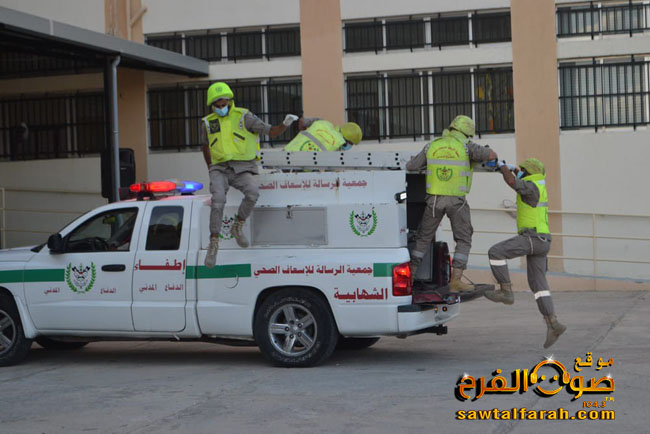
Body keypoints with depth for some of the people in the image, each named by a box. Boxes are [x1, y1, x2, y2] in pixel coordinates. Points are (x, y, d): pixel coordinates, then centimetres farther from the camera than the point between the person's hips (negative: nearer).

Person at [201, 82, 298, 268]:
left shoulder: (243, 117, 1)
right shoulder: (208, 123, 10)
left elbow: (271, 132, 0)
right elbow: (205, 145, 29)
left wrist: (286, 124, -20)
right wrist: (210, 170, 26)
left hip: (243, 170, -1)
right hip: (220, 170, 1)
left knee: (252, 193, -34)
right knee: (218, 200, -29)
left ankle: (238, 227, -12)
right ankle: (213, 245, -24)